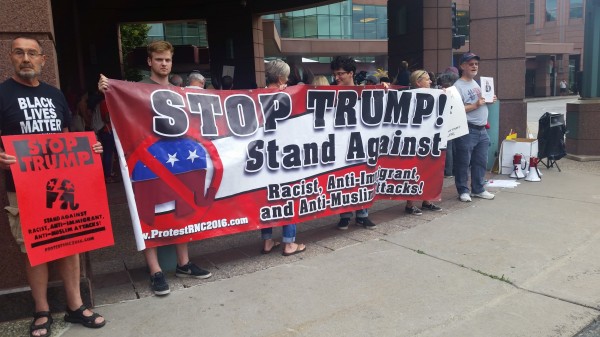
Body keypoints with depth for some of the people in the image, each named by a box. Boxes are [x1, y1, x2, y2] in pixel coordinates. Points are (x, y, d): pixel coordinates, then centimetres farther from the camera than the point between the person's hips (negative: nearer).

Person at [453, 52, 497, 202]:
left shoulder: (477, 83, 17)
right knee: (463, 163, 0)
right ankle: (463, 190, 12)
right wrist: (475, 105, -20)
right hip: (467, 130, -8)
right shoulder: (458, 86, -11)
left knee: (481, 161, 14)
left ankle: (478, 189, 25)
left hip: (482, 130, 9)